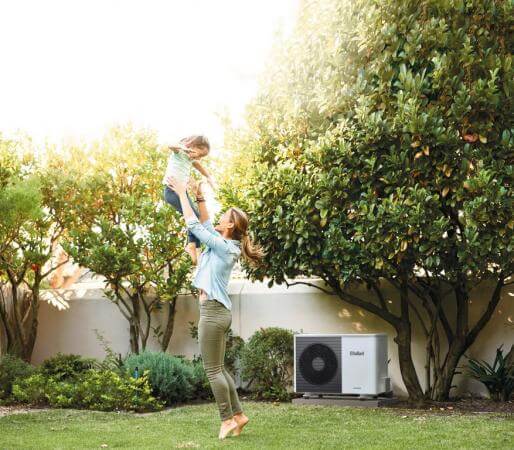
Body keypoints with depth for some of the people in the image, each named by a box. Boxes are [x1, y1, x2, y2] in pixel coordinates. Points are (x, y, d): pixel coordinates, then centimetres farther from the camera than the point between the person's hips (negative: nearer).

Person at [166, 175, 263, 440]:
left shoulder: (222, 246, -14)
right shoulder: (227, 246, 11)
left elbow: (193, 224, -10)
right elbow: (205, 224, 25)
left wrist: (182, 193, -2)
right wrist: (200, 198, 21)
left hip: (213, 312, -10)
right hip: (218, 312, 10)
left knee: (213, 370, -3)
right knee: (218, 369, 14)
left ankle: (227, 419, 1)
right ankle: (238, 415, 16)